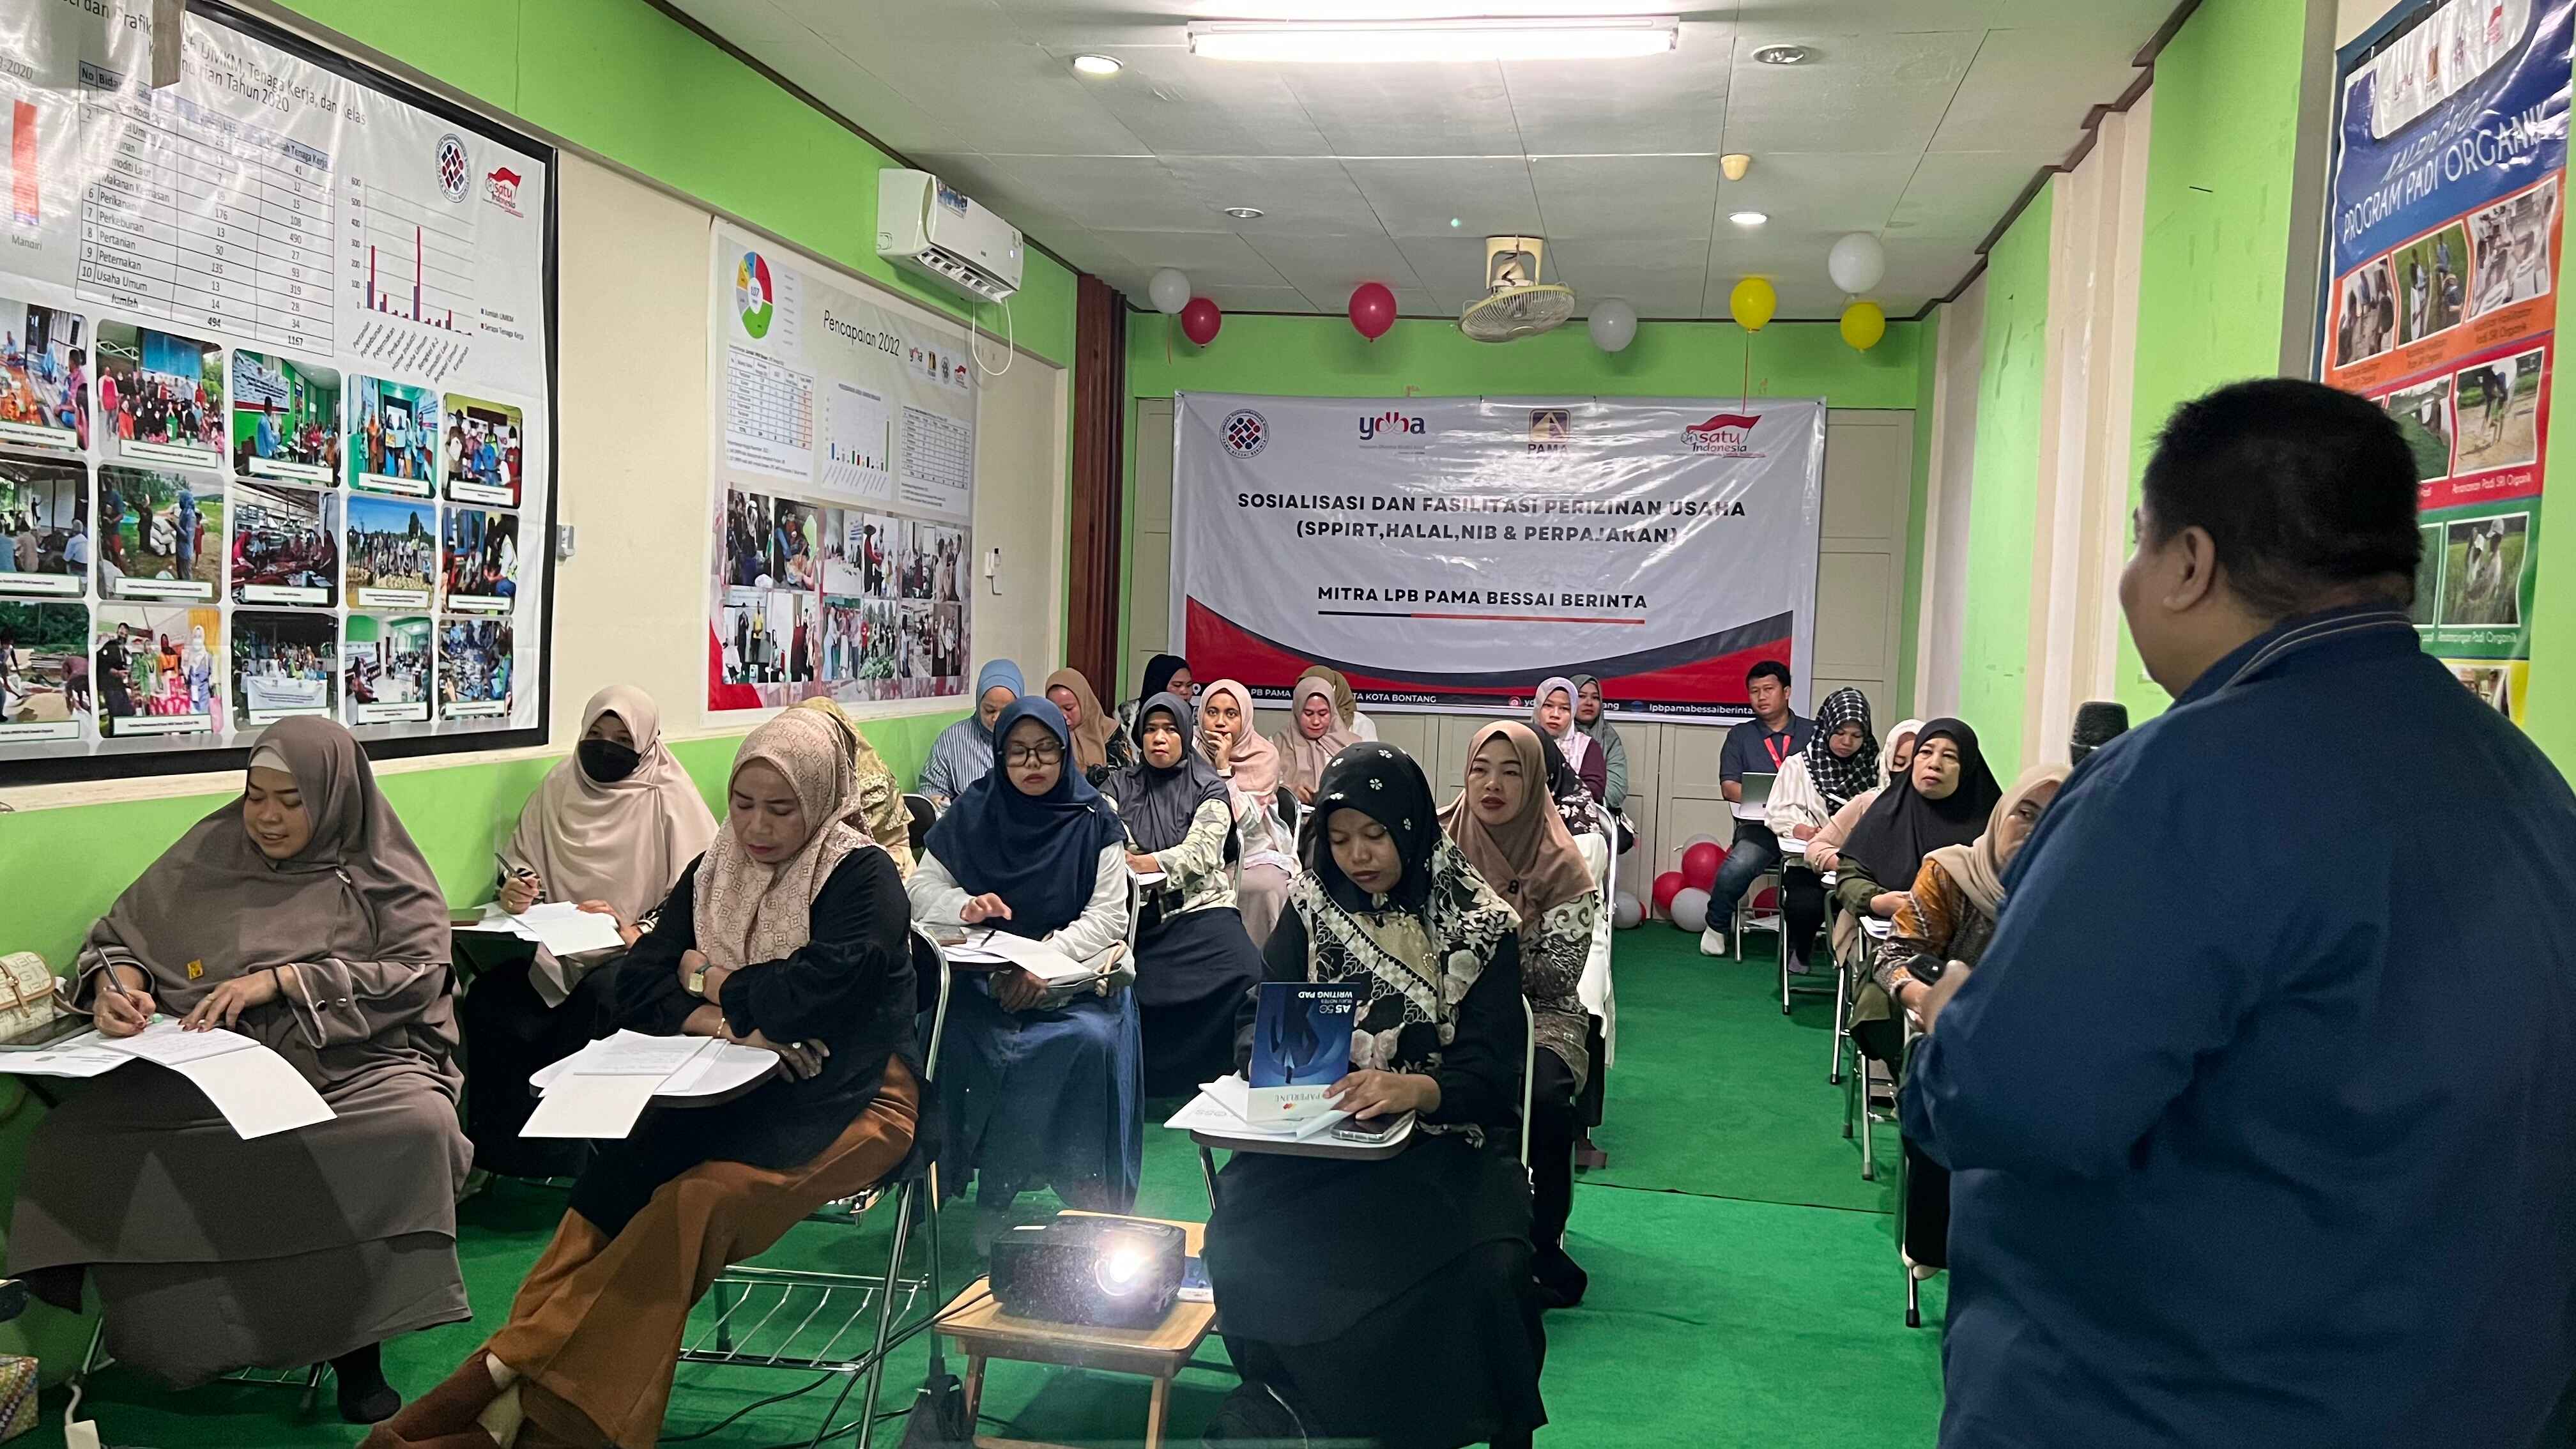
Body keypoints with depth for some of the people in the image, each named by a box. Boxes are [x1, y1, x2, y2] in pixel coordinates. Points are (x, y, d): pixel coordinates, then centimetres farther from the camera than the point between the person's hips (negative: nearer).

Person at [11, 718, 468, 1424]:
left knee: (420, 1125, -35)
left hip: (353, 1060, -3)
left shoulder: (384, 873, 5)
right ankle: (175, 1335, -10)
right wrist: (117, 983, -9)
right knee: (77, 1132, -24)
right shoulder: (210, 851, 11)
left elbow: (419, 971, -7)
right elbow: (121, 934, 16)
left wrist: (281, 979, -16)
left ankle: (354, 1338, -17)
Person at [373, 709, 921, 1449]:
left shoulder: (864, 879, -9)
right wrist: (726, 1023, -17)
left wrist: (710, 984, -5)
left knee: (694, 1198, -29)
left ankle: (509, 1371, -25)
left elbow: (812, 994, -23)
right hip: (738, 1090, 6)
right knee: (619, 1175, -23)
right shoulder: (714, 873, 9)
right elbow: (636, 987, 1)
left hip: (848, 1103, -5)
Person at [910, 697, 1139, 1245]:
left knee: (1094, 1040, -31)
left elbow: (1109, 916, -5)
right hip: (983, 970, 1)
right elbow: (923, 888, 8)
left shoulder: (1094, 820, 0)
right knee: (972, 1040, -30)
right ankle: (994, 1196, -15)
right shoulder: (974, 810, 5)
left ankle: (1095, 1197, -14)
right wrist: (965, 906, -15)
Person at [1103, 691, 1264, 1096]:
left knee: (1244, 978, -28)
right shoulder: (1120, 786, 15)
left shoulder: (1208, 788, 8)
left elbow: (1201, 852, -6)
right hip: (1139, 913, 2)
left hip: (1199, 907, -1)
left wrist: (1141, 863, -20)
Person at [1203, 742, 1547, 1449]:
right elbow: (1257, 1018, 8)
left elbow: (1489, 1074, -8)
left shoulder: (1479, 926, -3)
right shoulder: (1312, 906, 6)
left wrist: (1413, 1088, -30)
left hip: (1446, 1136, -2)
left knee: (1490, 1269, -30)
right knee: (1242, 1233, -28)